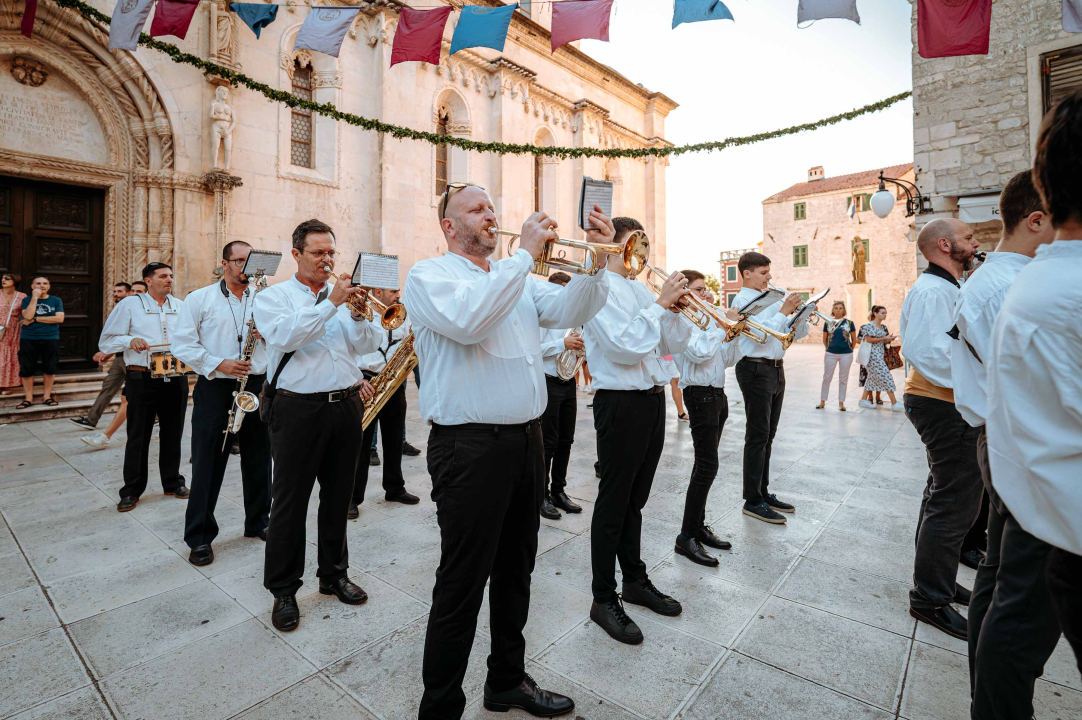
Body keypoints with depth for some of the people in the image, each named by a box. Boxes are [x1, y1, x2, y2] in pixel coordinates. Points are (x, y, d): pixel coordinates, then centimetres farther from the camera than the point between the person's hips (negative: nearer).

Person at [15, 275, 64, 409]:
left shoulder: (56, 300, 4)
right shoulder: (27, 300, 5)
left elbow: (59, 318, -8)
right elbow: (28, 316, -13)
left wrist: (35, 319, -9)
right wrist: (35, 297, -12)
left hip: (50, 339, 0)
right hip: (28, 339, 0)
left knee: (50, 369, 5)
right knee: (26, 369, 2)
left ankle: (47, 396, 17)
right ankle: (28, 398, 12)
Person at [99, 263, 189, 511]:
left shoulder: (181, 306, 11)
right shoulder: (129, 305, 3)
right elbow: (106, 341, 3)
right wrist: (130, 340, -15)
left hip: (176, 379, 3)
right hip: (143, 379, -2)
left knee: (173, 433, 11)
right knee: (138, 436, 4)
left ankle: (172, 482, 25)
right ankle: (131, 491, 16)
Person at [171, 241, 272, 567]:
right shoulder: (199, 298, 3)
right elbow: (182, 344, -3)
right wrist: (218, 365, -14)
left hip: (258, 386, 3)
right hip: (215, 389, -3)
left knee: (258, 459, 11)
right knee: (208, 464, 2)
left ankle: (258, 522, 27)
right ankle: (199, 537, 15)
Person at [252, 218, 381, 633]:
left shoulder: (344, 296, 13)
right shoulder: (273, 296, 3)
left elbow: (368, 346, 4)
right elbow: (284, 336, -17)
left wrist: (357, 314, -13)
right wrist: (330, 303, -18)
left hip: (346, 407, 4)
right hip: (299, 409, -4)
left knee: (338, 498, 14)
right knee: (290, 502, 6)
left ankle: (334, 575, 31)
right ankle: (283, 590, 22)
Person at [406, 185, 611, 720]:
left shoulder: (517, 278, 17)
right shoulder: (428, 275, -3)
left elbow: (568, 310, 5)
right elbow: (467, 320, -24)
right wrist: (525, 254, -18)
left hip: (526, 439, 7)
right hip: (470, 448, -7)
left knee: (515, 574, 20)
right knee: (462, 585, 5)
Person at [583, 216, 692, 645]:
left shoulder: (640, 289, 16)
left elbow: (672, 345, 15)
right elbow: (625, 347, -21)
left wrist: (676, 308, -1)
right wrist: (660, 304, -15)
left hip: (653, 399, 8)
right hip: (621, 403, -8)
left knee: (635, 499, 19)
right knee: (614, 502, 2)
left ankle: (635, 580, 35)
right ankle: (604, 599, 18)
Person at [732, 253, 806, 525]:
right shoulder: (742, 301, -7)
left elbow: (797, 333, 16)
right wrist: (784, 311, -14)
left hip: (776, 369, 8)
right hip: (755, 370, -8)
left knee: (768, 436, 13)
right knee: (758, 436, -5)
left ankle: (763, 492, 24)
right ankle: (752, 501, 4)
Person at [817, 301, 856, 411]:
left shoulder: (849, 323, 1)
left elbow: (854, 340, 8)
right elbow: (824, 340, 12)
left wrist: (849, 350, 8)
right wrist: (830, 349, 11)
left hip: (846, 355, 0)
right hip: (830, 354, 0)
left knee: (843, 379, 7)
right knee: (827, 378, 4)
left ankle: (841, 403, 16)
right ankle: (822, 401, 13)